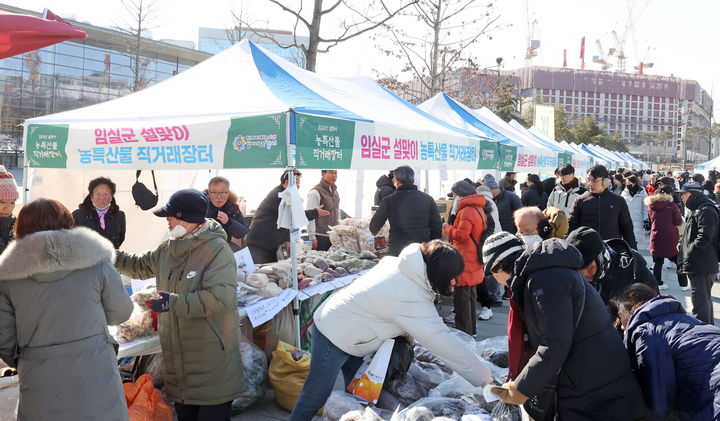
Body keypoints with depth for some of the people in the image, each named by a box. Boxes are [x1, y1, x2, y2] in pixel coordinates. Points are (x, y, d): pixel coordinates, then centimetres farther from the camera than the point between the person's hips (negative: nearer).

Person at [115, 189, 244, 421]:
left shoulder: (217, 250, -16)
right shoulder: (168, 248, 8)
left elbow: (220, 297, -27)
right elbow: (140, 266, 26)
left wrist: (173, 302, -26)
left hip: (212, 358, -7)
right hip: (178, 356, 8)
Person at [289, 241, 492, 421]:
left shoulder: (401, 264, -6)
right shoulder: (413, 300, -30)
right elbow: (444, 343, -28)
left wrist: (406, 331, 7)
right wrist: (484, 377, -20)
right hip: (333, 336, -9)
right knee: (316, 397, 4)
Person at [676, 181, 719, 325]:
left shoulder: (706, 211, -15)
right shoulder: (695, 210, 19)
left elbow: (704, 238, -24)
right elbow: (688, 236, 28)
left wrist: (687, 255, -20)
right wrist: (681, 249, 12)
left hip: (702, 266, -11)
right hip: (697, 266, 11)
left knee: (700, 302, -9)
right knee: (704, 299, 21)